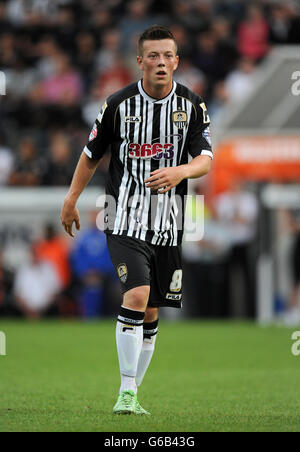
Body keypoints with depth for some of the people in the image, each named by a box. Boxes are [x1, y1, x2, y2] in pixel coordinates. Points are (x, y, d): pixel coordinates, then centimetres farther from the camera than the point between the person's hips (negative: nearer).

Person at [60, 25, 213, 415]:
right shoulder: (119, 104, -4)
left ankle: (132, 396, 19)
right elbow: (92, 153, 10)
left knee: (150, 314, 7)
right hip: (125, 218, -3)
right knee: (137, 295, -21)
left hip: (168, 223, 3)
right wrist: (71, 200, 15)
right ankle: (126, 394, -18)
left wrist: (180, 171, -27)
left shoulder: (192, 105, 1)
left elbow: (205, 159, -6)